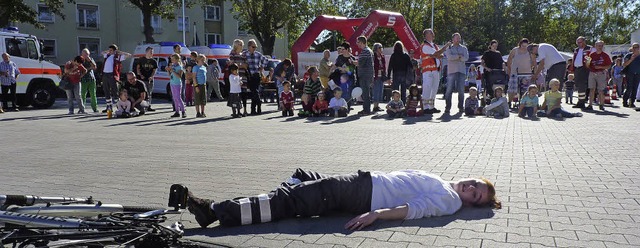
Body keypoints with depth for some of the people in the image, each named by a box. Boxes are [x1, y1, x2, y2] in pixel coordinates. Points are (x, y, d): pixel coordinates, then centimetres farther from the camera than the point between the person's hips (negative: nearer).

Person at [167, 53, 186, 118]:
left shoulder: (179, 67, -10)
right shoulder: (172, 65, 10)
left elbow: (179, 76, -19)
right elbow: (170, 75, 16)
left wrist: (173, 71, -23)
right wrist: (168, 70, -1)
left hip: (177, 84, -7)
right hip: (172, 84, 7)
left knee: (178, 98, -10)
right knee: (174, 98, 7)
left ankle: (183, 112, -6)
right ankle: (177, 112, 11)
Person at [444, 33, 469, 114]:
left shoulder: (464, 48, 16)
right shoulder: (449, 48, 10)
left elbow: (466, 58, -1)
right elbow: (449, 57, -9)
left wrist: (455, 58, -7)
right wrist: (459, 56, -6)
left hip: (461, 71, 2)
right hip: (451, 71, -2)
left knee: (461, 90, 1)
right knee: (449, 90, -6)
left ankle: (461, 107, 9)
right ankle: (447, 107, -2)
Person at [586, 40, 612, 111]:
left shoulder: (605, 55, 4)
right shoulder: (591, 55, 10)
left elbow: (609, 66, 2)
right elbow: (587, 66, 11)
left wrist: (600, 67, -12)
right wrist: (588, 61, -10)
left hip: (601, 74, -2)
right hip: (592, 73, 2)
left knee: (601, 90, -1)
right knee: (591, 89, -3)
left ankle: (601, 105, 7)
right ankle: (590, 105, -2)